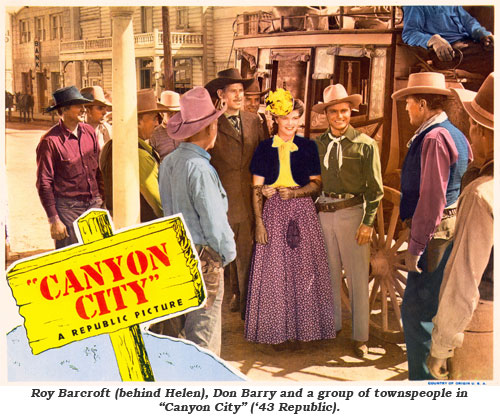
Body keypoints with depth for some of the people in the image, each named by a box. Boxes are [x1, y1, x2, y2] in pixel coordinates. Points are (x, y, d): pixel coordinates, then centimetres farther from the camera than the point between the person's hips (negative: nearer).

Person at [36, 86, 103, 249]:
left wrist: (103, 200, 12)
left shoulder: (89, 132, 7)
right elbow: (44, 184, -9)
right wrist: (54, 220, -11)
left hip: (93, 205, 5)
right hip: (67, 208, -5)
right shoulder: (50, 141, -10)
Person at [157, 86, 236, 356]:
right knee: (203, 335, 3)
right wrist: (228, 252, -4)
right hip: (202, 256, -9)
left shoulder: (168, 162, 5)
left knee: (182, 328, 19)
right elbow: (213, 220, -18)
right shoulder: (199, 169, -20)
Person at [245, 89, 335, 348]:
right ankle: (277, 330, 13)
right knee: (274, 271, 0)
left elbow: (316, 183, 7)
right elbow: (257, 189, 3)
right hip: (274, 212, 0)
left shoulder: (308, 147, 6)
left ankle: (304, 327, 15)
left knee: (304, 269, 1)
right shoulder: (265, 148, 4)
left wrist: (294, 193, -11)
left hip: (303, 212, 1)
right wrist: (259, 222, -5)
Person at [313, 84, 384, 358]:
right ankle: (332, 325, 26)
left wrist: (368, 222, -10)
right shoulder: (318, 144, 8)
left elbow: (375, 189, -3)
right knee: (329, 274, 11)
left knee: (357, 277, 0)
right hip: (323, 214, 4)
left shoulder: (365, 144, -3)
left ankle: (360, 336, 10)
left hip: (352, 213, -3)